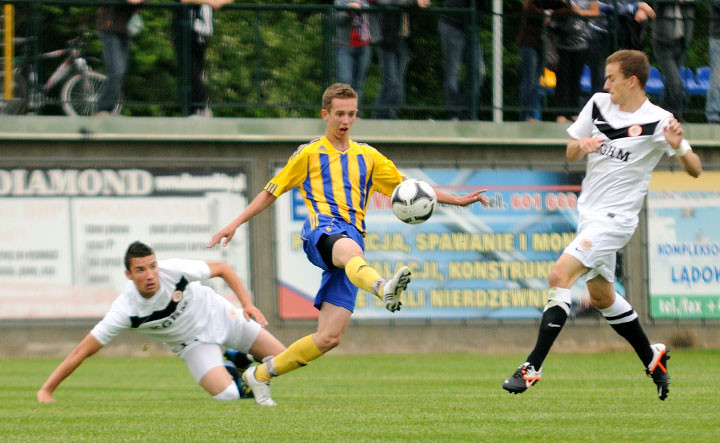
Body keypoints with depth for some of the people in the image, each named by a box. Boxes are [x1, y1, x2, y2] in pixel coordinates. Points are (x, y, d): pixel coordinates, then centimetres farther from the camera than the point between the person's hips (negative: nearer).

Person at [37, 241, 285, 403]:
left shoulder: (174, 270, -30)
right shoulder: (125, 311, -32)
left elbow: (222, 269, -13)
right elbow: (82, 351, -28)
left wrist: (247, 304, -22)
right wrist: (46, 391, -32)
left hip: (219, 315, 1)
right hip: (193, 342, -1)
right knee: (227, 396, -21)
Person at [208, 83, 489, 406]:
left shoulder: (367, 157, 25)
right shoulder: (309, 154, 17)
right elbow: (272, 191, 20)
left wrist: (457, 200, 19)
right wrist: (235, 224, 12)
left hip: (352, 240, 4)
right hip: (322, 229, -4)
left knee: (330, 337, -8)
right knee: (350, 249, -44)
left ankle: (261, 374, 10)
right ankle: (383, 288, -79)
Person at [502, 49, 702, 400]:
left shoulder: (657, 122, -13)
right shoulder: (598, 105, 3)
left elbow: (695, 170, -10)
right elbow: (571, 154, 12)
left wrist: (679, 147, -31)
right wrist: (580, 145, -11)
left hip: (614, 218, -8)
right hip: (588, 214, 8)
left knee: (560, 276, -21)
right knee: (602, 298, 19)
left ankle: (533, 367, -21)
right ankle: (652, 357, 37)